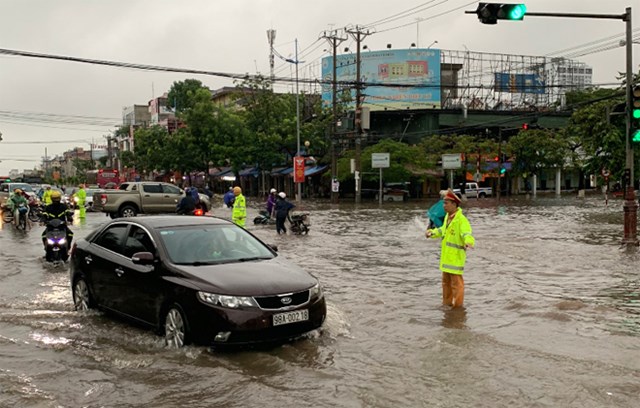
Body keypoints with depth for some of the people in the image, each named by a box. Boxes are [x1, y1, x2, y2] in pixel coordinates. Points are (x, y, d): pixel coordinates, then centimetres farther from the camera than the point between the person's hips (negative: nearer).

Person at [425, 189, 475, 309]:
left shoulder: (461, 220, -20)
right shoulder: (448, 216, 8)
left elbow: (467, 234, -35)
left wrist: (468, 242, -55)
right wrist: (432, 232, 16)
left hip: (456, 257, -9)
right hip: (446, 256, 9)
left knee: (456, 283, -2)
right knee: (446, 281, 19)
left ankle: (458, 306, 8)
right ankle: (446, 303, 32)